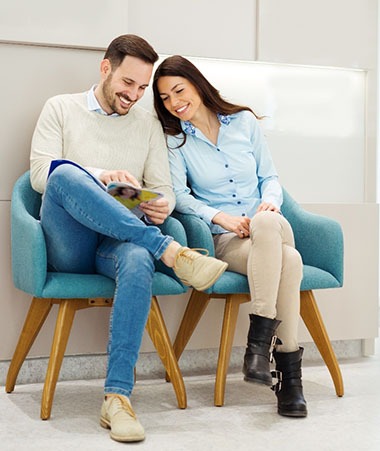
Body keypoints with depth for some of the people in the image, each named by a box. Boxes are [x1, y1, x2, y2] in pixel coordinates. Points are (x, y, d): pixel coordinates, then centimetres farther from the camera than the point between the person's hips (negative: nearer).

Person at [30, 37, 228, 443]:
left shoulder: (149, 125, 20)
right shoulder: (61, 108, 12)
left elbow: (164, 189, 13)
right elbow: (40, 174, -2)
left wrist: (162, 206, -13)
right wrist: (100, 178, -19)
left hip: (118, 243, 1)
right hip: (69, 245, -1)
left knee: (138, 260, -37)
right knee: (65, 174, -33)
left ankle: (117, 397, -38)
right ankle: (171, 252, -36)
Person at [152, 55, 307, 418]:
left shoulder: (244, 121, 11)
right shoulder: (174, 139, 7)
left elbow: (270, 176, 14)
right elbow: (179, 195, -4)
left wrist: (271, 200, -8)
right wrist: (218, 216, -20)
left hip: (266, 232, 3)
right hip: (222, 239, -2)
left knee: (267, 222, -39)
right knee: (288, 260, -35)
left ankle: (261, 340, -34)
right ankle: (289, 371, -28)